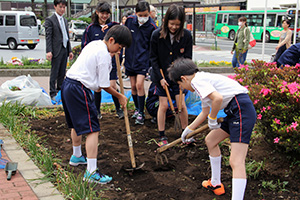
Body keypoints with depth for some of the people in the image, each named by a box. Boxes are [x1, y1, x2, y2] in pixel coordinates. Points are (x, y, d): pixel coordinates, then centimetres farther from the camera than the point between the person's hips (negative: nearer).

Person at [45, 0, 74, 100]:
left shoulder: (65, 20, 16)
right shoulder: (50, 20, -5)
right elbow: (48, 37, -11)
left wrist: (70, 50, 15)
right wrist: (49, 51, -20)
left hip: (65, 50, 7)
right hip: (56, 50, -7)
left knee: (62, 73, 12)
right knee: (54, 73, -2)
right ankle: (53, 94, 4)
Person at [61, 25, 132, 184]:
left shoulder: (94, 44, 13)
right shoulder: (104, 55, -14)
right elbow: (104, 85, -10)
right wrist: (120, 97, 3)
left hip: (68, 84, 11)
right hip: (79, 90, -11)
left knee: (77, 124, 27)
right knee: (92, 129, -10)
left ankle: (76, 156, 46)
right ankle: (91, 172, -13)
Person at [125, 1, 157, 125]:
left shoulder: (152, 26, -10)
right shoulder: (129, 21, -4)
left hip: (143, 60, -3)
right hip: (130, 59, 4)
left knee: (139, 85, -13)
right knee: (133, 86, 9)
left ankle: (141, 113, -2)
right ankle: (137, 109, 26)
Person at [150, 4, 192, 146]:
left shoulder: (186, 35, -10)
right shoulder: (157, 35, -12)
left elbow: (188, 58, -3)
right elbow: (153, 58, -5)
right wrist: (160, 78, -9)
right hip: (162, 76, -1)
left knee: (181, 105, 3)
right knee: (163, 105, 2)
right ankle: (162, 136, 14)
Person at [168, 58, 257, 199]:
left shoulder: (197, 80, -7)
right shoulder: (202, 82, 25)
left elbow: (218, 98, -24)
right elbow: (205, 112, 34)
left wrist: (212, 119, -7)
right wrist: (188, 129, 43)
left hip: (241, 109, -11)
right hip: (234, 113, 11)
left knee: (236, 162, -19)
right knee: (210, 140, 25)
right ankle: (216, 184, 38)